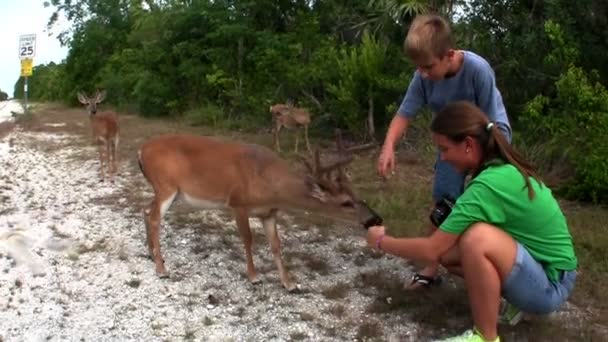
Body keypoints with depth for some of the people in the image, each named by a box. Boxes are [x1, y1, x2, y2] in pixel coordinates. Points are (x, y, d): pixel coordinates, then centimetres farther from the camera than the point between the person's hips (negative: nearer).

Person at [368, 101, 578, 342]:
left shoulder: (487, 185, -27)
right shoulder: (505, 168, -1)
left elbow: (430, 250, -22)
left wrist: (381, 242, -9)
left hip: (550, 285, -9)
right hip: (533, 264, 9)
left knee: (477, 238, -33)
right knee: (446, 250, 2)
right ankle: (514, 298, 14)